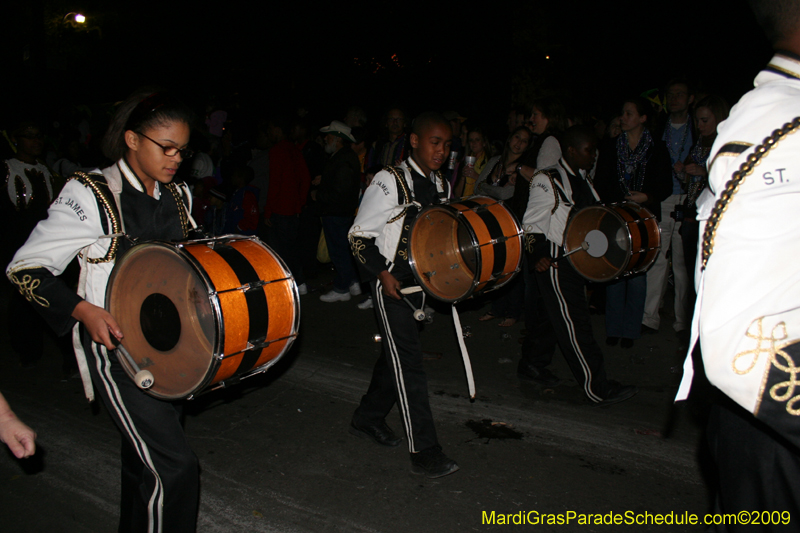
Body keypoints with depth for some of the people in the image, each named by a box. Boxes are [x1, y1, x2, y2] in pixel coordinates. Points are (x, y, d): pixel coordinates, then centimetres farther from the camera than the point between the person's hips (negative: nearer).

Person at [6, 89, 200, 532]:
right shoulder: (92, 196, -14)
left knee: (144, 459, 20)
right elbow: (25, 268, -12)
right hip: (116, 344, -6)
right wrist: (83, 310, -25)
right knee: (173, 467, -12)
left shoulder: (179, 197, 6)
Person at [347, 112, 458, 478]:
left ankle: (368, 419, 35)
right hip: (390, 280, -7)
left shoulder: (441, 186, 9)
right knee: (407, 360, -9)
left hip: (420, 281, 8)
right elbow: (359, 235, -11)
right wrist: (383, 273, -19)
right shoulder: (390, 182, -13)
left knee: (396, 354, 16)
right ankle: (424, 452, -5)